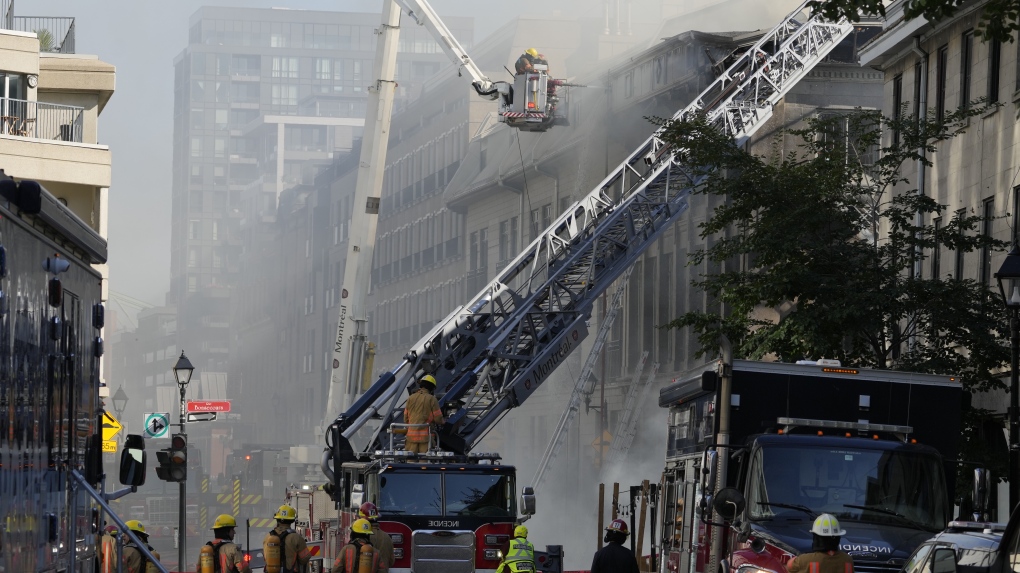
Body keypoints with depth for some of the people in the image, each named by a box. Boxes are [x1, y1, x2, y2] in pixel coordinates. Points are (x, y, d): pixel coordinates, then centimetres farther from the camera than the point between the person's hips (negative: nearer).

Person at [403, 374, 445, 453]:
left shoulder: (411, 398, 8)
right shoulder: (432, 399, -4)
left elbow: (406, 419, 12)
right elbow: (438, 419, -3)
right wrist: (443, 422, 19)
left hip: (412, 435, 3)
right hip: (426, 435, -3)